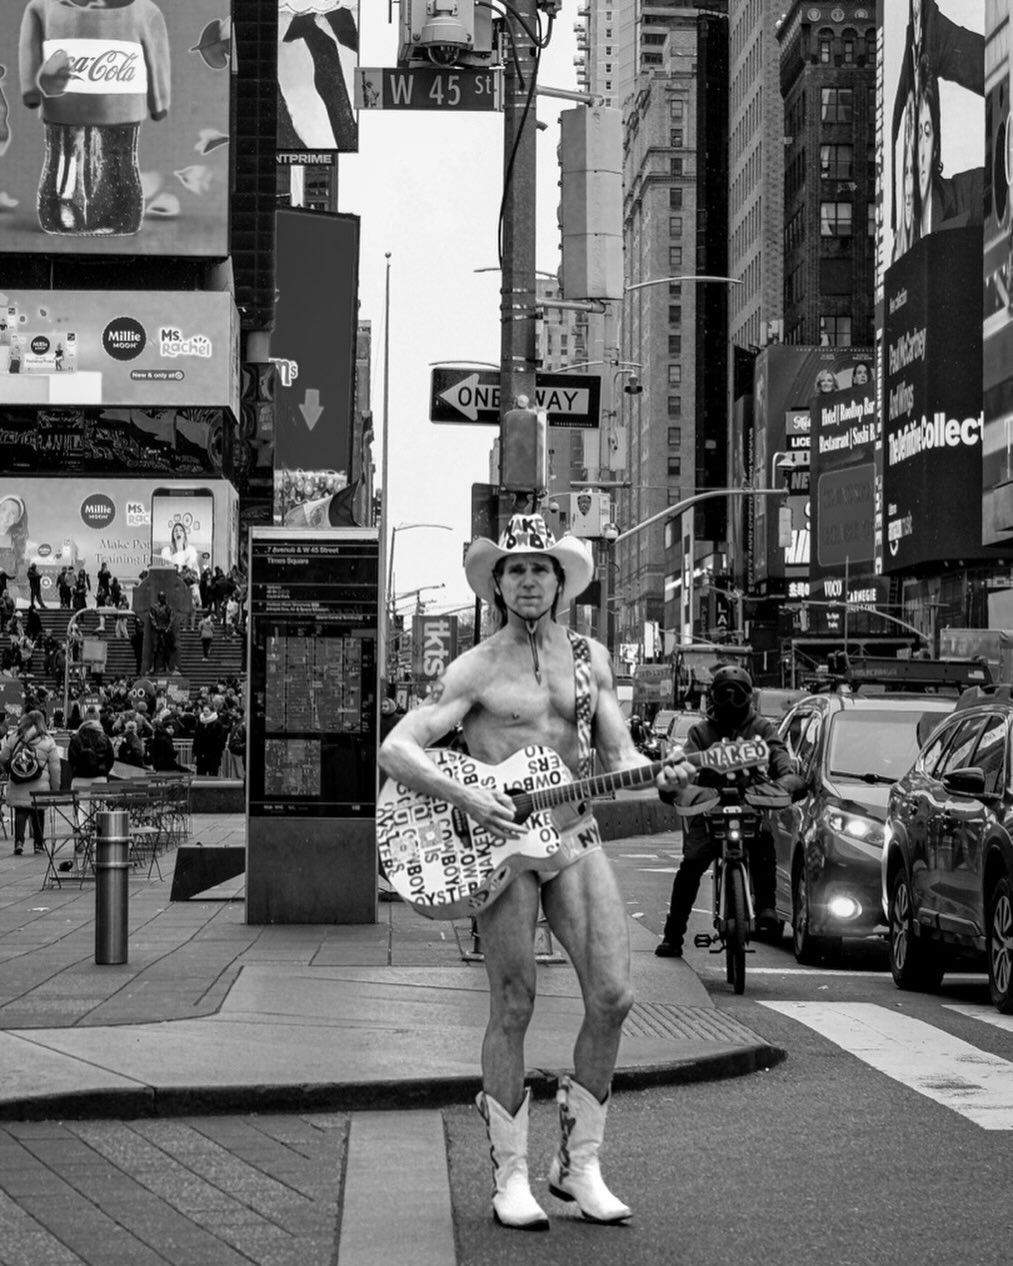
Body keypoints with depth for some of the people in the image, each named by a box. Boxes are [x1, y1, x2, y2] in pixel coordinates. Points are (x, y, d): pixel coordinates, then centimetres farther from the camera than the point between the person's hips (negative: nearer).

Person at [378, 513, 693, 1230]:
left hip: (573, 833, 4)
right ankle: (511, 1179, 7)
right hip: (498, 836, -4)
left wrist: (658, 777, -10)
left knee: (613, 997, -4)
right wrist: (465, 797, -22)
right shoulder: (476, 669, -1)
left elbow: (618, 755, 12)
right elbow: (395, 749, -8)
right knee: (514, 1006, -4)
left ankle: (578, 1165, 10)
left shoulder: (591, 658, 13)